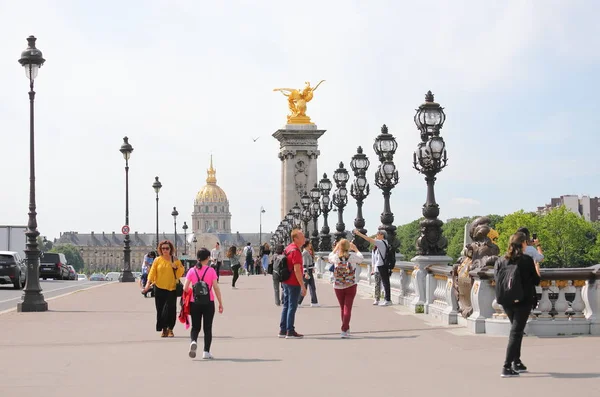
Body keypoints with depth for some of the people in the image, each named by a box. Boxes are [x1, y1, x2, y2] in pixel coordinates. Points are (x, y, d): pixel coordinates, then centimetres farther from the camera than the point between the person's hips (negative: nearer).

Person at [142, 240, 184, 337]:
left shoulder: (175, 260, 4)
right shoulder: (157, 260, 4)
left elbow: (180, 273, 5)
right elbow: (152, 272, 2)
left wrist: (176, 267, -13)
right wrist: (148, 283, -10)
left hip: (172, 288, -1)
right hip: (159, 288, 1)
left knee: (171, 309, -6)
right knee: (160, 309, 1)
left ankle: (170, 329, 9)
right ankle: (163, 329, 15)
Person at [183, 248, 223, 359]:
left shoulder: (192, 271, 0)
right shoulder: (211, 271, -5)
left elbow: (185, 288, -4)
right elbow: (216, 288, -8)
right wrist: (220, 303, -2)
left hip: (194, 303, 2)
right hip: (208, 303, -1)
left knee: (195, 327, 12)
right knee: (208, 328, 9)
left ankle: (193, 341, -18)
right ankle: (206, 352, 7)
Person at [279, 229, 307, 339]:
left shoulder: (288, 248, 12)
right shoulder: (296, 251, -18)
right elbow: (297, 270, -23)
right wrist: (303, 286, -21)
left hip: (286, 281, 9)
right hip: (294, 283, -9)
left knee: (286, 305, 14)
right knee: (292, 306, -4)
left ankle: (283, 330, 18)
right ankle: (290, 332, -2)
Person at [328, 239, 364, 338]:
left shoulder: (336, 257, -8)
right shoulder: (352, 256, -10)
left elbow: (330, 258, 17)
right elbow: (361, 258, 12)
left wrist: (336, 248, 24)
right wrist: (355, 248, 22)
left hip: (338, 286, 2)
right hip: (351, 285, -2)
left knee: (342, 308, 16)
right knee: (347, 308, -1)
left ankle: (346, 329, 28)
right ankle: (344, 330, -13)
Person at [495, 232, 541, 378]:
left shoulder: (501, 261, 0)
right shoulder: (527, 260, -10)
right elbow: (536, 281, -5)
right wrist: (537, 270, 14)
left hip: (507, 301, 5)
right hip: (523, 301, -5)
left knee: (516, 330, 23)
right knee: (516, 332, -1)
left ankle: (516, 362, 27)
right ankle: (507, 367, -9)